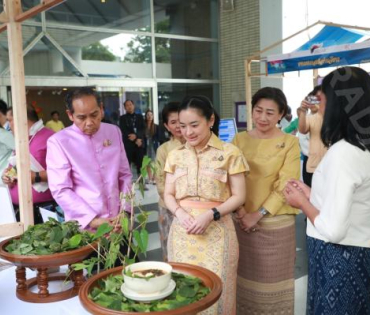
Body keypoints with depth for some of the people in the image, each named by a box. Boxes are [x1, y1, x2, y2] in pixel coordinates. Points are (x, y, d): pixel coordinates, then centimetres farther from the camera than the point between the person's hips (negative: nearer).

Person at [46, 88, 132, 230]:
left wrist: (125, 210, -3)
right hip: (84, 227, -3)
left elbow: (125, 175, 7)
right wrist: (93, 220, -18)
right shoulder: (58, 142, -10)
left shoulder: (114, 131, 3)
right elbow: (61, 190, -12)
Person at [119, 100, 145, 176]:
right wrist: (136, 139, -10)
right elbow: (123, 131, -3)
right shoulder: (123, 118, 7)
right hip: (128, 144, -3)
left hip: (139, 144, 3)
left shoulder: (139, 117, 16)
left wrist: (136, 135, -14)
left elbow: (143, 129, 5)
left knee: (140, 164, 2)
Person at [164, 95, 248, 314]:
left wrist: (211, 214, -18)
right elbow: (168, 195, 9)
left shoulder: (229, 153, -5)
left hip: (216, 232, -3)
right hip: (182, 232, 3)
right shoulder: (175, 155, 7)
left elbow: (239, 197, -4)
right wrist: (180, 213, -11)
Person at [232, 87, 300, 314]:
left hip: (276, 223, -3)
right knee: (245, 275, 14)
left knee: (273, 277, 9)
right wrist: (240, 211, -13)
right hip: (243, 221, 3)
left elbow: (285, 185, -10)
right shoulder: (240, 140, 5)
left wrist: (258, 214, -15)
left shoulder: (290, 143, -4)